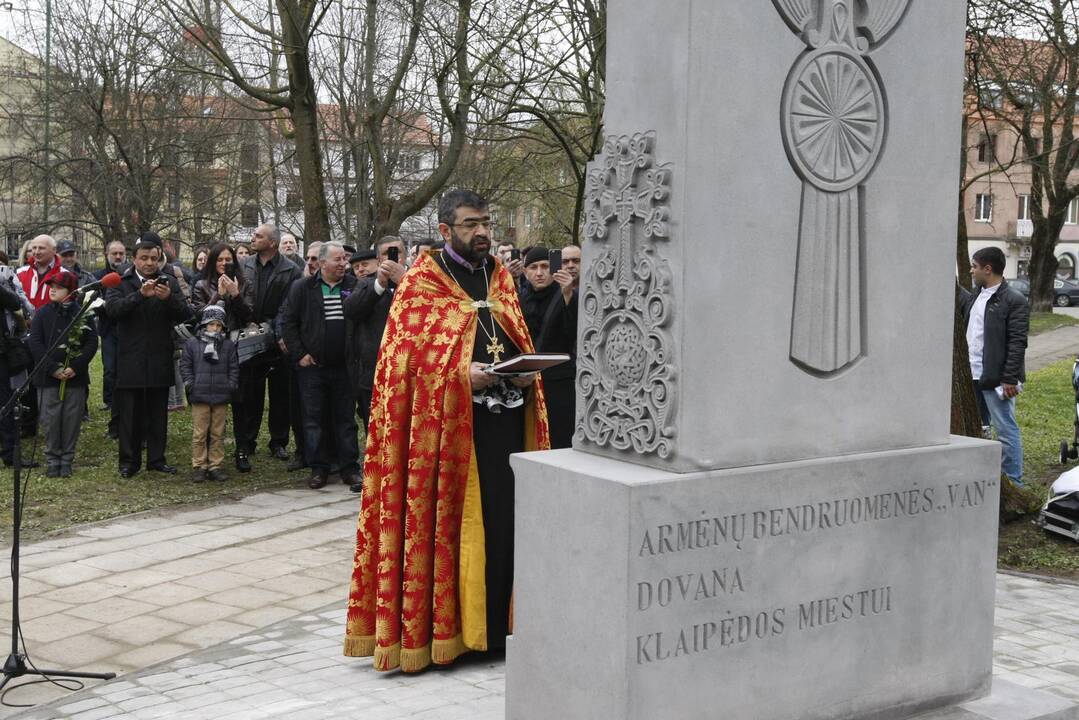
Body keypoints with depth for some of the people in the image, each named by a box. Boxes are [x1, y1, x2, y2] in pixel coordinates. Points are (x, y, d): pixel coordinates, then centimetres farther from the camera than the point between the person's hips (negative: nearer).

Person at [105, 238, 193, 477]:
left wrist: (169, 298, -22)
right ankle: (129, 461, 12)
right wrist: (140, 294, -28)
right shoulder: (121, 283, 2)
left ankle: (157, 459, 17)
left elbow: (185, 315, -3)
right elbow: (112, 309, -16)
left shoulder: (169, 282, 6)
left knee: (158, 413, 8)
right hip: (130, 361, -2)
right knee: (130, 413, 4)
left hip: (160, 360, 2)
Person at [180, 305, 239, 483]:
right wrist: (190, 384, -4)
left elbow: (234, 368, 10)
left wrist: (231, 385, 0)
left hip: (221, 397, 2)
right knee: (199, 433, 0)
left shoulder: (228, 346, 7)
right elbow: (185, 365, 4)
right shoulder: (192, 343, 2)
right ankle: (199, 467, 7)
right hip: (199, 397, -2)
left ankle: (215, 466, 13)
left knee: (218, 434, 7)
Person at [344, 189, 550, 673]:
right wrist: (459, 372, -20)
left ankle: (494, 625, 17)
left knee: (503, 520, 6)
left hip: (506, 419, 5)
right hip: (446, 423, -5)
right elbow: (404, 356, -8)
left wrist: (525, 374, -2)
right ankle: (440, 627, 8)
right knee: (447, 522, -2)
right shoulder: (422, 282, -2)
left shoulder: (501, 278, 16)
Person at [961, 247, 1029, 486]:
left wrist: (1010, 379, -20)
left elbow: (1018, 343, -16)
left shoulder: (1014, 300, -12)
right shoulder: (976, 298, 13)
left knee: (1006, 430, -2)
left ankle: (1013, 483, 4)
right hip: (972, 377, 9)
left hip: (996, 381, -9)